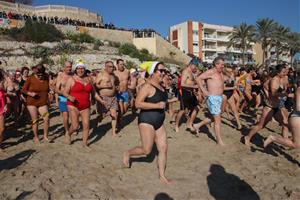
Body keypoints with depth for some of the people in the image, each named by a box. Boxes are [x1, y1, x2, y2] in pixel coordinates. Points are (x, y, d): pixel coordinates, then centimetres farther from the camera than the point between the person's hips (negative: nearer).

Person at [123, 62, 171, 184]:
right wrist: (157, 106, -25)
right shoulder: (147, 86, -15)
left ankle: (162, 175, 19)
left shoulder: (160, 86, 12)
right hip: (147, 120, -8)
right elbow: (138, 104, -24)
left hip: (159, 122, 8)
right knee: (146, 150, -2)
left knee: (163, 148, 6)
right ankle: (128, 153, 26)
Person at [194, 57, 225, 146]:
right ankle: (219, 140, 6)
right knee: (218, 120, -4)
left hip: (219, 98, 9)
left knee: (213, 118, 20)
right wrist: (203, 91, -21)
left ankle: (197, 125, 35)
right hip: (212, 98, -9)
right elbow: (198, 78, -20)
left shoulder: (220, 73, 13)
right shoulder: (211, 72, -13)